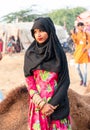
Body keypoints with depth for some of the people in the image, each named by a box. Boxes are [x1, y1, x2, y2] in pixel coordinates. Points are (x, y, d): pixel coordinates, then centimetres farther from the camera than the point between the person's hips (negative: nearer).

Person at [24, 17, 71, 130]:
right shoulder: (30, 54, -1)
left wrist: (53, 104, -13)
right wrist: (41, 103, -13)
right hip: (38, 102, 0)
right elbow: (29, 80, -3)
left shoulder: (59, 52, -3)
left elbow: (64, 80, -4)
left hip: (57, 102, 0)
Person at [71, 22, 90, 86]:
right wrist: (73, 35, -23)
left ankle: (85, 82, 8)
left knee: (85, 67, -2)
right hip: (78, 52, 1)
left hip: (84, 52, -1)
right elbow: (75, 42, -13)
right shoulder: (76, 34, 1)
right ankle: (81, 79, 25)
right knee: (77, 67, 1)